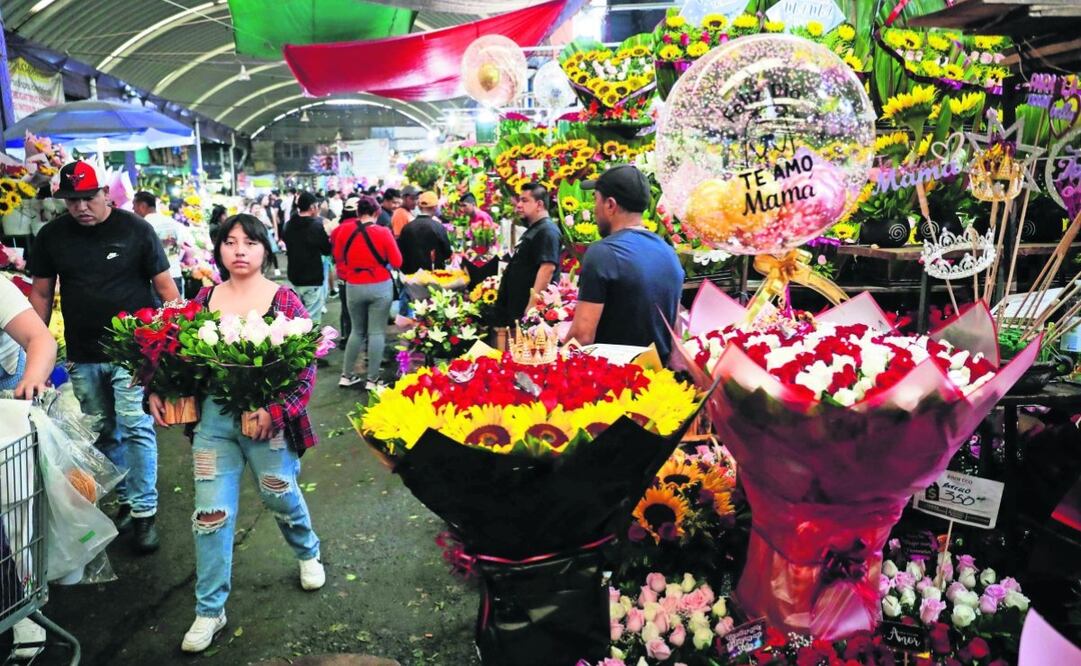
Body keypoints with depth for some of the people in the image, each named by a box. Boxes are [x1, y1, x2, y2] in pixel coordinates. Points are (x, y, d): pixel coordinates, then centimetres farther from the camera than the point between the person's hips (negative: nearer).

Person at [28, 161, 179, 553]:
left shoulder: (135, 229, -5)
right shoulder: (51, 236, 5)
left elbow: (165, 285, -3)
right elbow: (41, 293, 12)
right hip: (82, 356, 4)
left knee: (136, 428, -6)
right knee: (104, 433, 12)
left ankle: (145, 512, 3)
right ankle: (127, 500, 26)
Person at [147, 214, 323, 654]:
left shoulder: (284, 300, -8)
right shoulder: (205, 299, 3)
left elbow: (306, 369, -10)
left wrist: (275, 412, -22)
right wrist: (158, 391, -7)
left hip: (270, 419, -2)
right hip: (214, 419, 3)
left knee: (280, 497, 15)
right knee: (211, 512, 3)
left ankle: (308, 553, 47)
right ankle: (209, 610, 18)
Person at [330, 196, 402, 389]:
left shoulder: (344, 229, -2)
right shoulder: (383, 232, -11)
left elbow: (338, 257, 9)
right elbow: (397, 262, -6)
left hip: (353, 287, 3)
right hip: (380, 287, -3)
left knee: (357, 331, 17)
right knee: (377, 332, 2)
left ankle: (347, 375, 19)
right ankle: (373, 380, 5)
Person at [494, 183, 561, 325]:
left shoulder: (547, 231, -14)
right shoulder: (533, 230, 18)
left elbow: (548, 268, -24)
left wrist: (531, 306, -26)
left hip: (528, 307, -10)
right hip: (517, 306, 11)